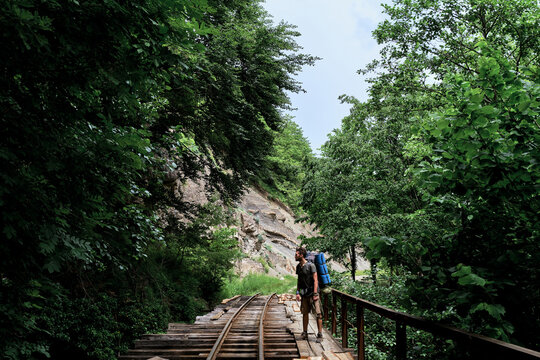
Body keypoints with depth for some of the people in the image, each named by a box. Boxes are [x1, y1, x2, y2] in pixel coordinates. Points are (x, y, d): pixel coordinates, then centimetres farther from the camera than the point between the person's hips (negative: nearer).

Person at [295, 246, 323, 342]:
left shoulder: (311, 265, -12)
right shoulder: (298, 267, 9)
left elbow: (315, 280, -13)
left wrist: (315, 294, -18)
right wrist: (297, 292, 8)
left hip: (312, 293, -6)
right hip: (304, 294, 7)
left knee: (318, 314, -4)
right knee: (305, 313, 11)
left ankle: (320, 334, 1)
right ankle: (305, 333, 22)